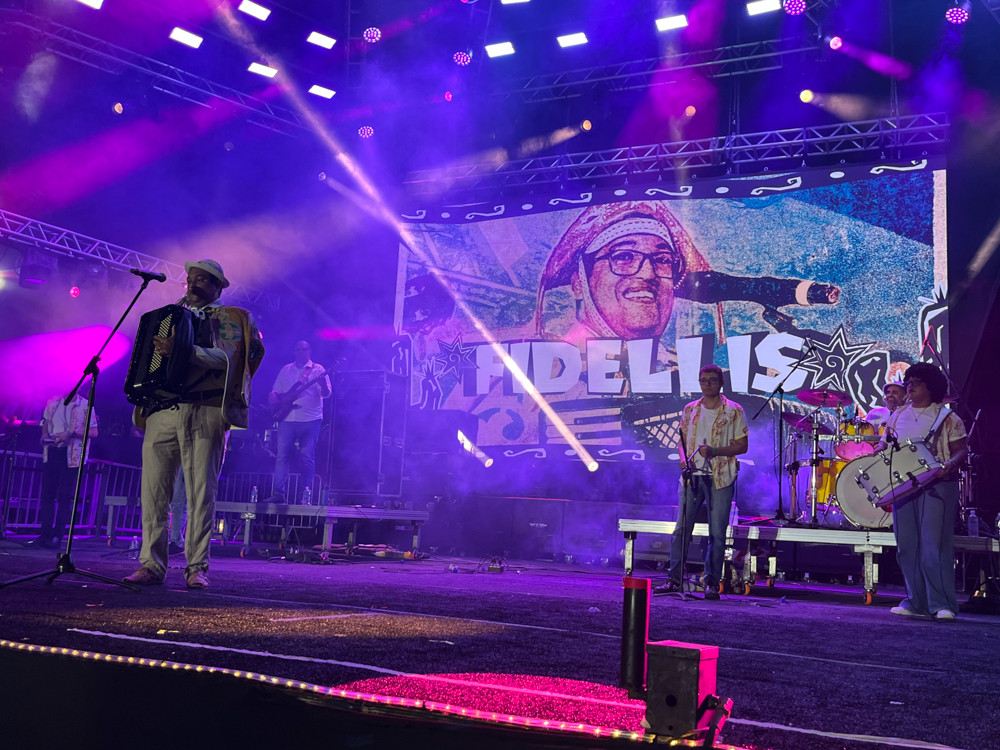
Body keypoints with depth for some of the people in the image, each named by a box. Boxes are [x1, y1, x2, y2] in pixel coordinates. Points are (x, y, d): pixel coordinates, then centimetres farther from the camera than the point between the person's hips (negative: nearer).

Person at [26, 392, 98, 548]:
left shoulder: (85, 406, -1)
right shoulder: (53, 402, 11)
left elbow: (94, 432, -6)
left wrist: (71, 433, -17)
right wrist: (45, 434, 6)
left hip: (72, 454, -4)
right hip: (52, 451, 4)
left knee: (65, 496, -4)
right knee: (47, 493, 3)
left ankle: (57, 535, 1)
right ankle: (45, 534, 8)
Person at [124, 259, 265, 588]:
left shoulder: (228, 318, 10)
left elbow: (225, 357, -9)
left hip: (204, 413, -4)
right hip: (161, 410, 4)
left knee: (201, 492, -5)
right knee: (153, 490, -3)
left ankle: (196, 567, 2)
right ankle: (151, 564, 3)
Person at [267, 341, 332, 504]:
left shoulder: (318, 370, 5)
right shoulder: (286, 370, 17)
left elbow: (327, 394, -4)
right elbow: (275, 392, 20)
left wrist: (323, 385, -26)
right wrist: (274, 398, -2)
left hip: (310, 420, -3)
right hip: (287, 418, 4)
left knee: (307, 456, -4)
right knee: (282, 455, -2)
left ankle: (306, 492, 1)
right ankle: (279, 492, 0)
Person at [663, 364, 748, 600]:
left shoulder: (733, 411, 1)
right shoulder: (690, 410, 12)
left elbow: (742, 445, -1)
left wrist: (715, 451, -15)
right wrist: (684, 458, -3)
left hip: (720, 478, -3)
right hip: (692, 475, 3)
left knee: (717, 534, 1)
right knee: (681, 529, 2)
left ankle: (712, 583, 9)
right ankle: (674, 579, 9)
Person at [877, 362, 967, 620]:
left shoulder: (947, 416, 3)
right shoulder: (898, 415, 17)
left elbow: (961, 449, -1)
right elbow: (884, 445, 20)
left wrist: (950, 464, -21)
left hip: (937, 485, -5)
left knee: (934, 545, -11)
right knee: (907, 545, 4)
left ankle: (943, 604, -8)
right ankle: (917, 602, 11)